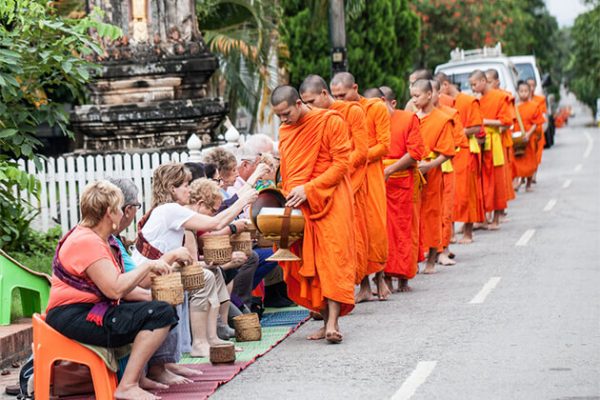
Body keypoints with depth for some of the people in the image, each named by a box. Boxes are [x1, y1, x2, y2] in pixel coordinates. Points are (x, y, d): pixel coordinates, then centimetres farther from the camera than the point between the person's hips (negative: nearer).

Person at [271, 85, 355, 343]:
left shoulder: (331, 121, -6)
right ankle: (326, 321, 2)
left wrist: (308, 189, -17)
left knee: (332, 258, -13)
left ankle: (333, 322, -20)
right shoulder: (285, 131, 14)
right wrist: (286, 198, 5)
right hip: (298, 206, 6)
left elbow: (341, 164, -10)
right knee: (309, 263, 0)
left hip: (329, 200, -6)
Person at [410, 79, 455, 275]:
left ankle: (431, 260, 13)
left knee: (430, 214, 3)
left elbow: (447, 153, -5)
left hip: (430, 175, -4)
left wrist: (429, 165, -18)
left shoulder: (442, 120, -4)